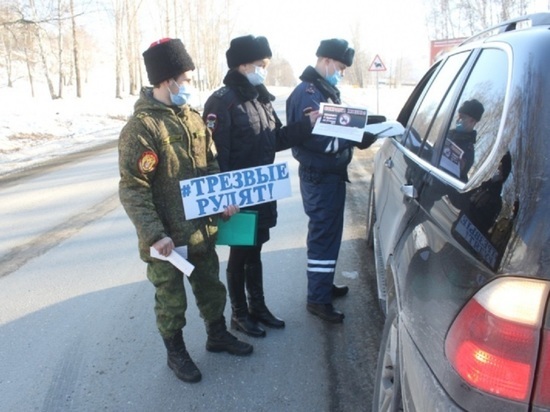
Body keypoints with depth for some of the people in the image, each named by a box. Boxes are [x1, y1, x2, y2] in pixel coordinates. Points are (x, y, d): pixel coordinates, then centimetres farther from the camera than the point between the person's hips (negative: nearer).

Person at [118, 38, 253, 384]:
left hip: (202, 228, 7)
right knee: (172, 298, 12)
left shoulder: (193, 118, 5)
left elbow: (211, 165, 13)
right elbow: (133, 189, -20)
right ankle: (176, 352, 33)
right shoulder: (142, 127, -18)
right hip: (168, 238, -6)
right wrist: (154, 234, -25)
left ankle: (218, 335, 43)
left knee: (210, 286, 21)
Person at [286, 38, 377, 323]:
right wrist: (358, 138, -27)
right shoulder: (308, 92, -17)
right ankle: (318, 298, 5)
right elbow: (318, 138, -27)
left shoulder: (327, 90, 15)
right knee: (324, 235, -5)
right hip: (319, 175, -10)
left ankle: (324, 284, 33)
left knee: (329, 232, 18)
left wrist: (362, 129, 1)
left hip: (330, 173, 10)